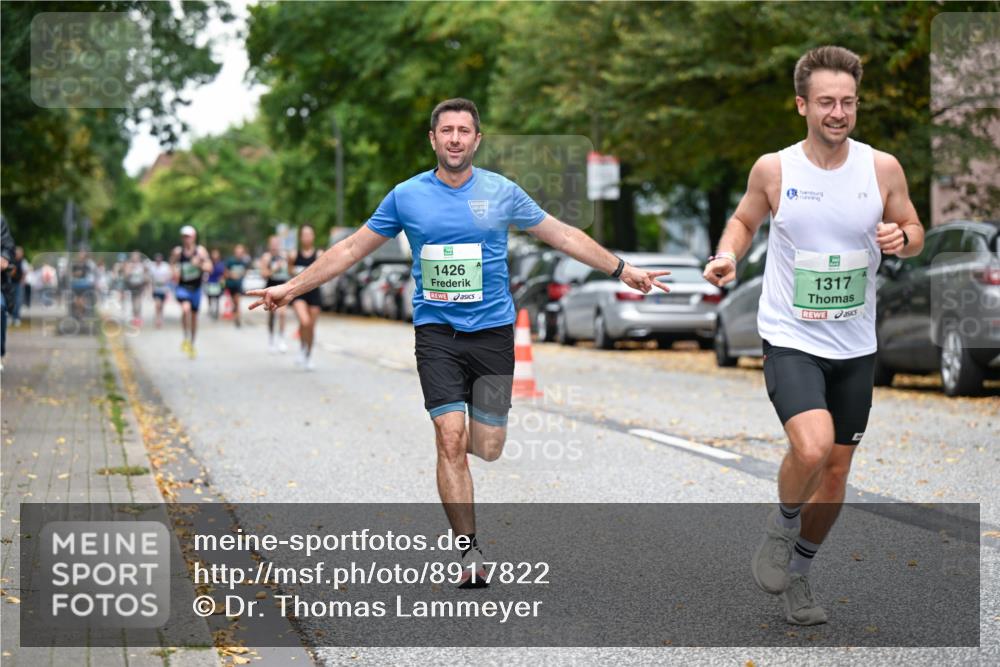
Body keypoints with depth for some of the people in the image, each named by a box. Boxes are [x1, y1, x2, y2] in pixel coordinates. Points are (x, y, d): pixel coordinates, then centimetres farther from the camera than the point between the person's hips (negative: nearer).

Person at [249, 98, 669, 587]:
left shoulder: (502, 192, 2)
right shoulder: (406, 196, 1)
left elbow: (563, 236, 12)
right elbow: (352, 248, 9)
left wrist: (622, 270, 13)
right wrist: (292, 287, 8)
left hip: (493, 329, 1)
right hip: (436, 331, -1)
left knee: (487, 448, -1)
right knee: (450, 442, -12)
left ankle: (461, 437, 37)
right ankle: (470, 555, -4)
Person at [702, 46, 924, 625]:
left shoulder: (883, 169, -4)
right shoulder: (773, 169, -7)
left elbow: (914, 231, 8)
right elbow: (745, 219, 11)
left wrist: (901, 239, -15)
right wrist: (728, 254, -10)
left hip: (855, 346, 3)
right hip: (790, 339, -3)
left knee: (837, 472, 12)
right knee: (812, 448, -27)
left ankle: (798, 575, 35)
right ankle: (782, 527, 6)